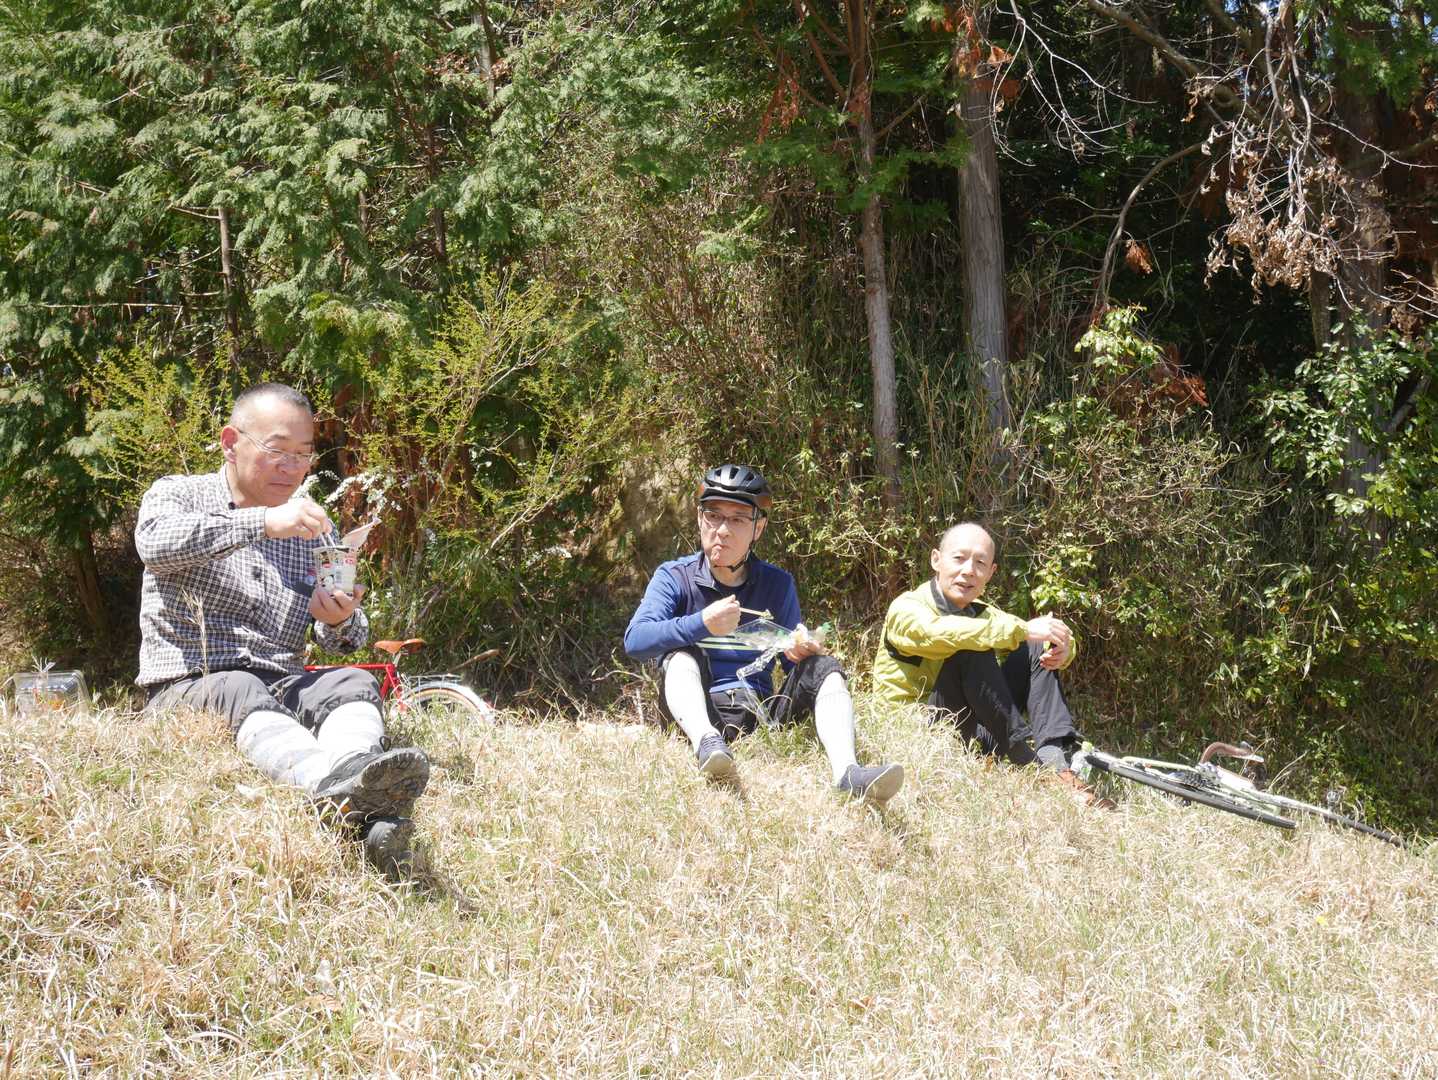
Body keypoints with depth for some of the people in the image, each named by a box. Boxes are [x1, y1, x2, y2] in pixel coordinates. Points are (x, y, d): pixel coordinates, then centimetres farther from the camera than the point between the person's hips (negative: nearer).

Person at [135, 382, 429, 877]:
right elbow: (156, 543, -19)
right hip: (188, 686, -4)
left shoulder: (313, 530, 20)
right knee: (242, 693, -36)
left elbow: (345, 643, 14)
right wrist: (262, 522, -28)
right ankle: (346, 789, -67)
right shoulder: (177, 495, 8)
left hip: (282, 685, 4)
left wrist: (342, 622, -12)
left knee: (355, 683, -26)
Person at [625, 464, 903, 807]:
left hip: (762, 711, 3)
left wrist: (806, 652, -15)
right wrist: (701, 624, -31)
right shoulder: (674, 577, 1)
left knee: (825, 668, -16)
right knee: (681, 655, -26)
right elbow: (634, 640, -16)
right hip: (699, 714, -3)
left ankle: (848, 773, -39)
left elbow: (794, 663, 10)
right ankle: (706, 743, -56)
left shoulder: (777, 584, 10)